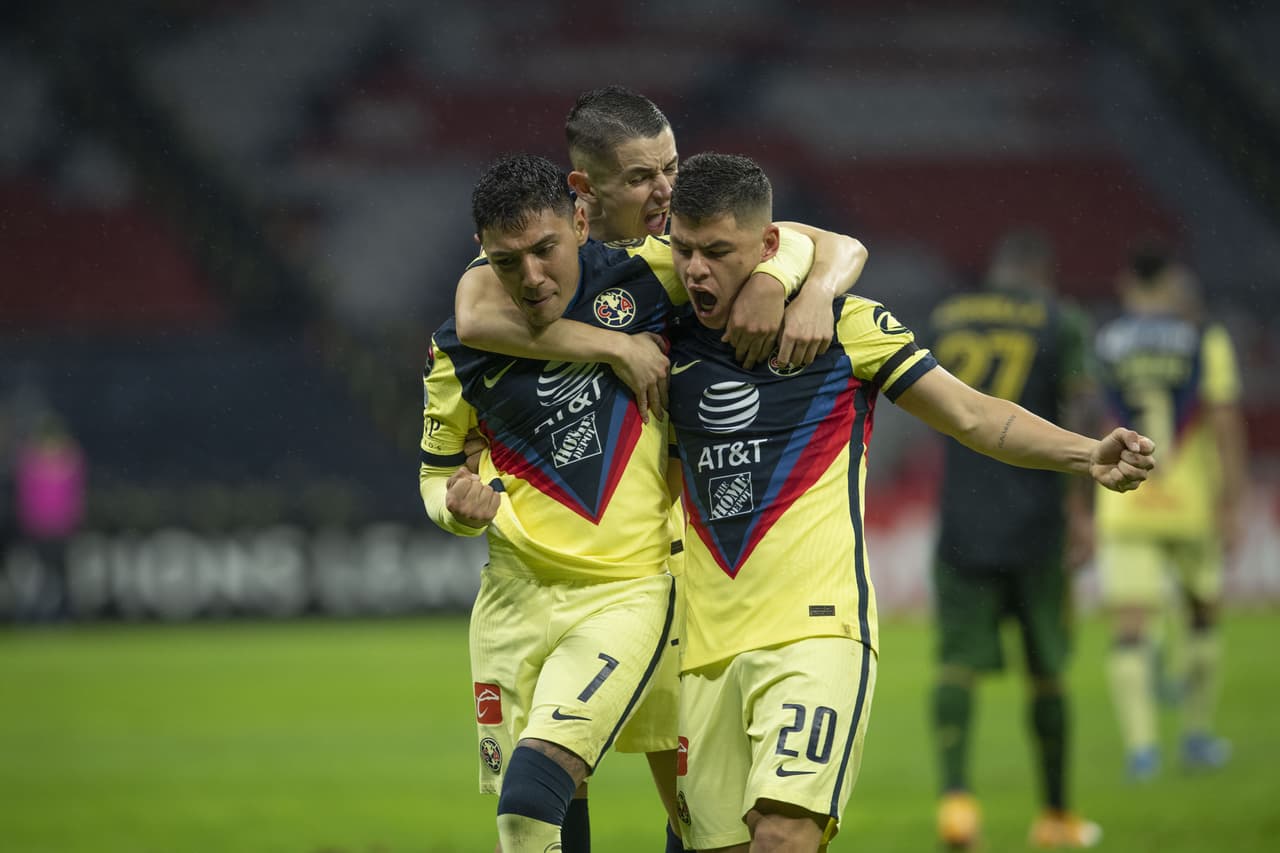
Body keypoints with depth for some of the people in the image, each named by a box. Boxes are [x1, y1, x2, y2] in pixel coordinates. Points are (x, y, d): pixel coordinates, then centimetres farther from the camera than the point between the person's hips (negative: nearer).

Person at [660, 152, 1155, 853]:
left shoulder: (842, 323, 2)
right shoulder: (671, 345, 12)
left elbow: (971, 416, 2)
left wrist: (1088, 455, -11)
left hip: (816, 630, -5)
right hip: (708, 646, 5)